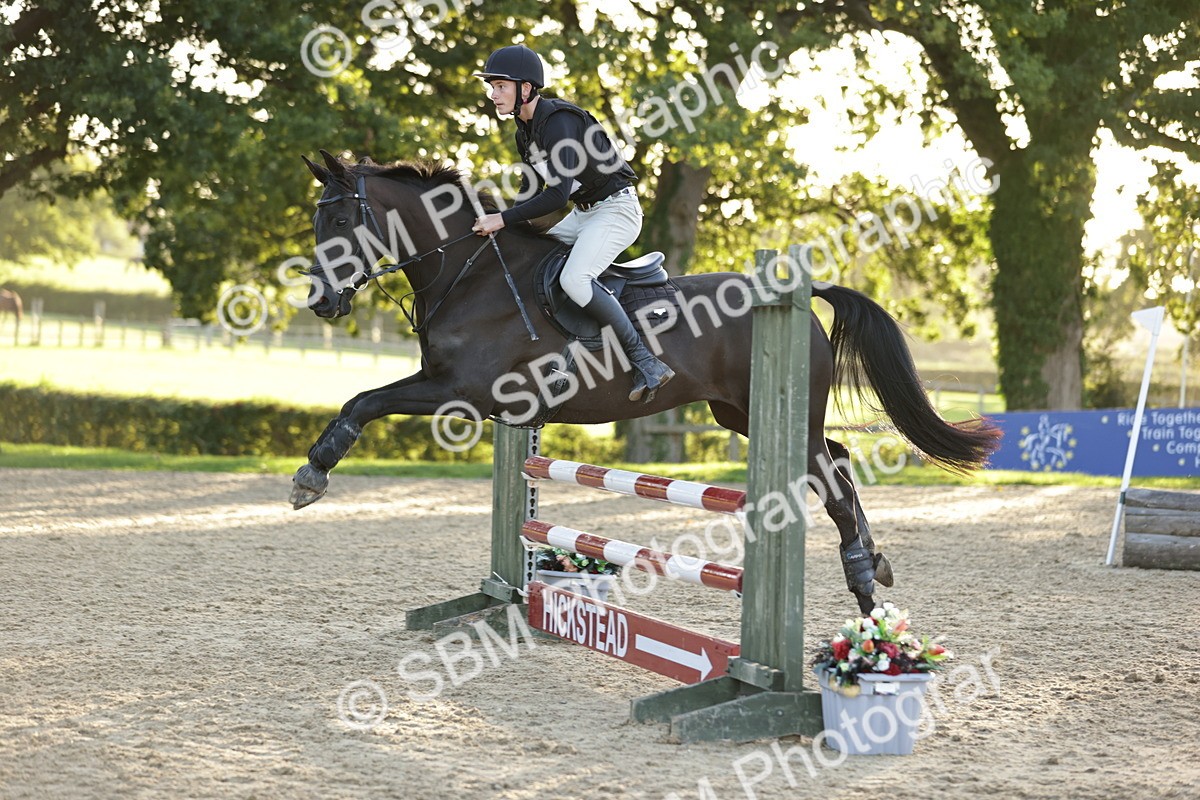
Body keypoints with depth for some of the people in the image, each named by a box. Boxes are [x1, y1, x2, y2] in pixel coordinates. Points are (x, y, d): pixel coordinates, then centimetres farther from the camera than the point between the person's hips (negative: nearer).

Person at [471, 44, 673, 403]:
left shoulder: (558, 122, -22)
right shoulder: (526, 131, 8)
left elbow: (558, 194, -29)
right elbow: (531, 192, 16)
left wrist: (504, 219, -25)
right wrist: (501, 223, 0)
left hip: (615, 208, -10)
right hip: (584, 213, 10)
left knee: (573, 279, -29)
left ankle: (647, 363, -25)